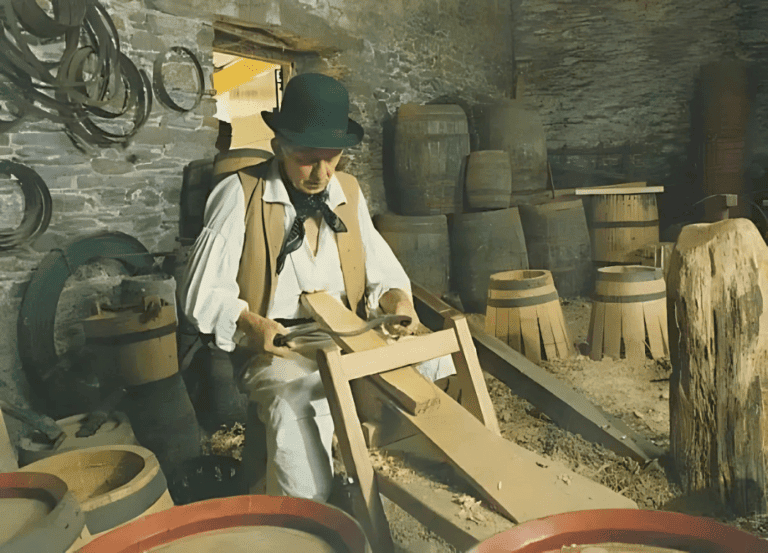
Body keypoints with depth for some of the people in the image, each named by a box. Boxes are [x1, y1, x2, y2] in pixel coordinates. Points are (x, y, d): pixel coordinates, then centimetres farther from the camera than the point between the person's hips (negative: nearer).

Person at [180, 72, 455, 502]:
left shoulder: (348, 191, 10)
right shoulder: (240, 196, -6)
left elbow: (380, 267, 17)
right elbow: (203, 292, -4)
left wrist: (397, 298, -6)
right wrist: (252, 324, -23)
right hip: (277, 348, -4)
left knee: (433, 363, -19)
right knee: (296, 410, -36)